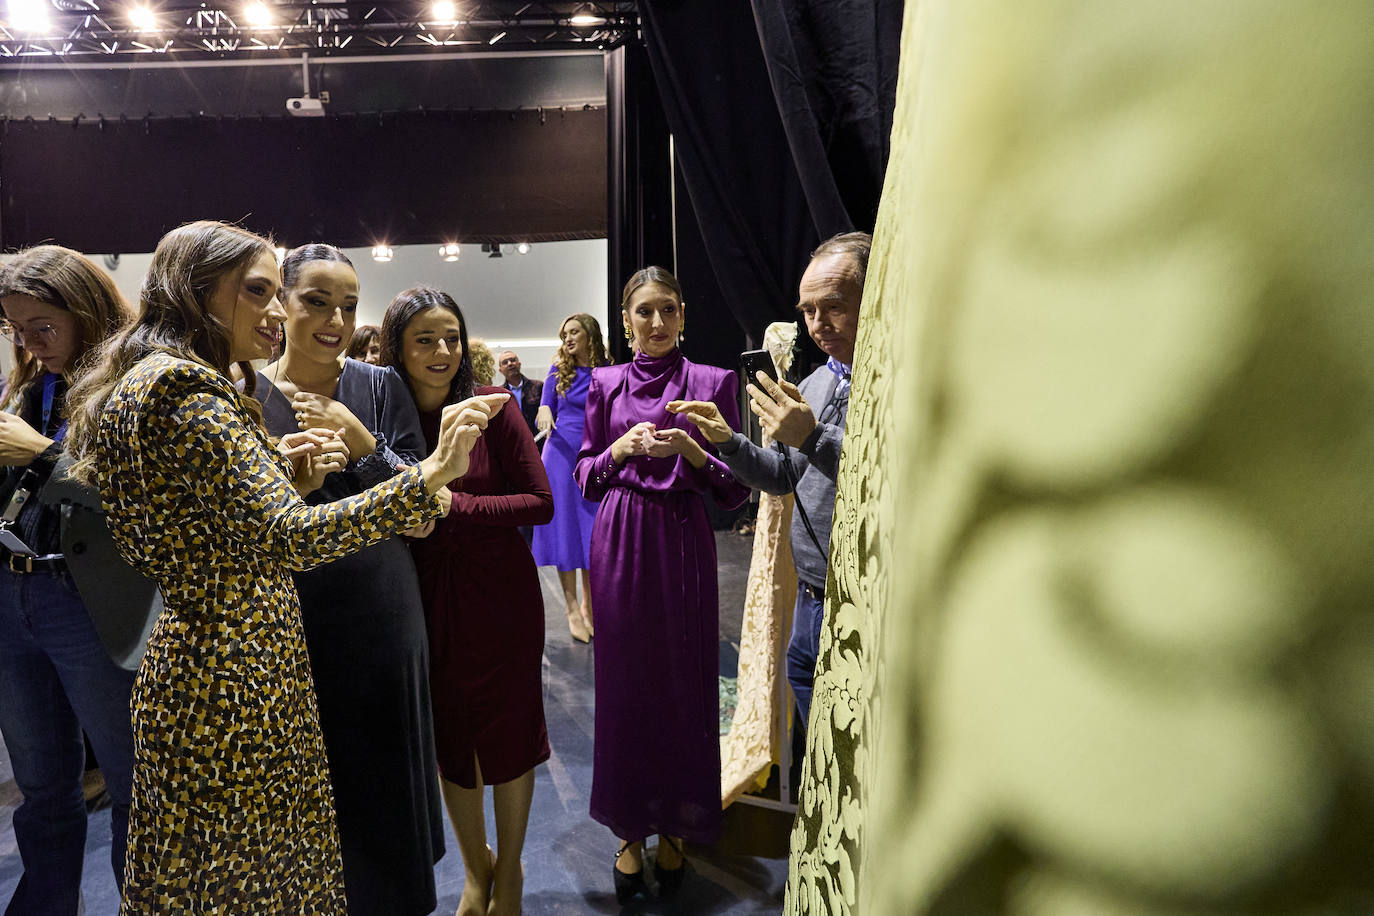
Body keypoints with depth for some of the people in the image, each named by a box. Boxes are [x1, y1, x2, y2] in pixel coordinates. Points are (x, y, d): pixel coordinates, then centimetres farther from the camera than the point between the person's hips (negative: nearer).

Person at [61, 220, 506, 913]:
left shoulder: (144, 383, 12)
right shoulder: (185, 389, -21)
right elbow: (285, 538, -31)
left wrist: (277, 466, 6)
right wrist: (432, 473, -36)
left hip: (193, 656, 10)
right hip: (235, 676, -10)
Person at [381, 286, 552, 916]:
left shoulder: (492, 408, -11)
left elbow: (541, 503, -12)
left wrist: (453, 503, -20)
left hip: (498, 590, -2)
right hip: (426, 597, 3)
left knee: (508, 730, 11)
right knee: (446, 734, 16)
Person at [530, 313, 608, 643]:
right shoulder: (558, 371, 5)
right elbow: (544, 409, 6)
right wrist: (545, 412, -17)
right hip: (561, 454, 0)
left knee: (594, 530, 3)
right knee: (564, 526, 0)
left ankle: (589, 606, 17)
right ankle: (572, 608, 8)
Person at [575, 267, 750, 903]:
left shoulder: (712, 383, 2)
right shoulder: (604, 384, 6)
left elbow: (736, 490, 0)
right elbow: (585, 477, 9)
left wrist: (691, 451, -17)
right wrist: (620, 449, -9)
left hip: (683, 543, -1)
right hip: (619, 545, 1)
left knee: (684, 683, 5)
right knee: (624, 683, 7)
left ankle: (676, 827, 27)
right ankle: (630, 829, 26)